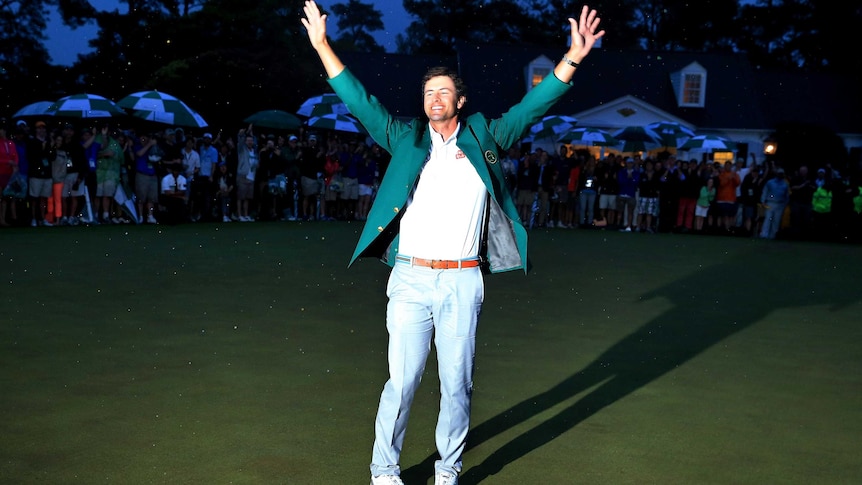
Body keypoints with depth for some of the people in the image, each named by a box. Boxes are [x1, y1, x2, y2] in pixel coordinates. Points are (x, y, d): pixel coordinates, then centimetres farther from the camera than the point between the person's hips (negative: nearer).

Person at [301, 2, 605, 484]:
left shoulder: (484, 140, 8)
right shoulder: (406, 140, 8)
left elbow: (533, 106, 7)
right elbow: (360, 100, 6)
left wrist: (573, 57, -1)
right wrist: (322, 45, 2)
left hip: (462, 283, 1)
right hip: (411, 280, -1)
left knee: (458, 384, 8)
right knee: (401, 382, 1)